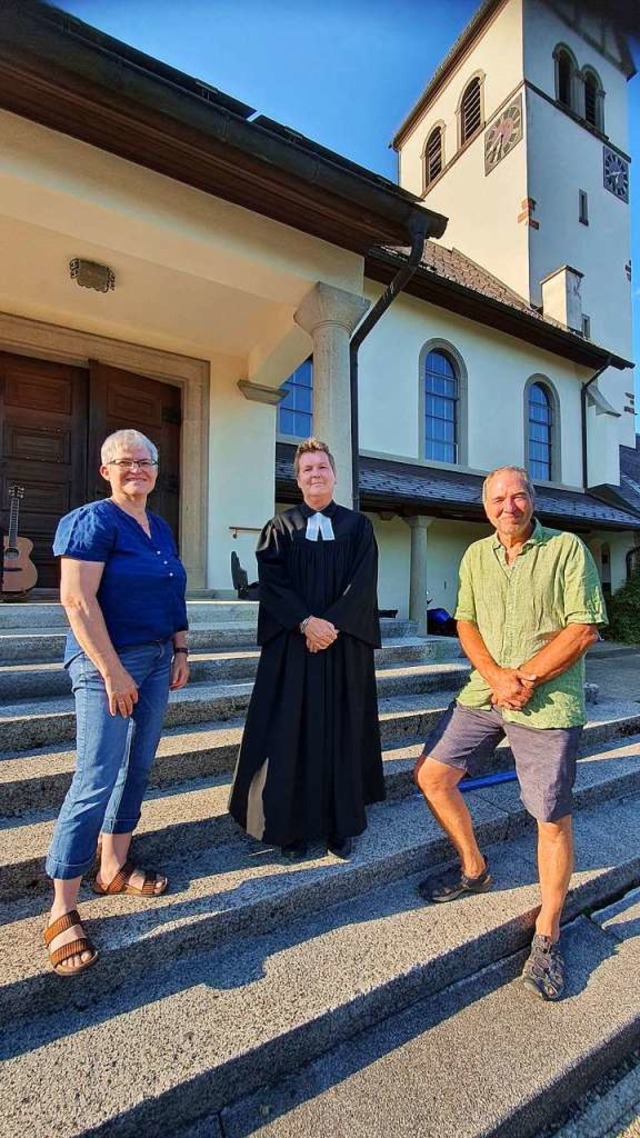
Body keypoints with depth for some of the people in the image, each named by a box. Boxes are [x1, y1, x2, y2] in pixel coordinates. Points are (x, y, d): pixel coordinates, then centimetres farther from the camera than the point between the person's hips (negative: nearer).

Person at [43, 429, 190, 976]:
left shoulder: (161, 529, 14)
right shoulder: (93, 522, -9)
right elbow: (77, 601, -18)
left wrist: (181, 652, 10)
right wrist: (113, 670, -20)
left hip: (156, 661, 8)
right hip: (107, 662, -8)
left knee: (137, 768, 14)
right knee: (97, 777, -6)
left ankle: (113, 868, 32)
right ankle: (63, 910, 10)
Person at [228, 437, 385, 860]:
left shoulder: (358, 526, 8)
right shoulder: (280, 528, 7)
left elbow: (363, 583, -3)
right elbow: (272, 582, -4)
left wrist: (331, 624, -15)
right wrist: (306, 622, -17)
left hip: (345, 646, 1)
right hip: (291, 646, 0)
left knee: (342, 733, 7)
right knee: (291, 735, 3)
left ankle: (342, 825, 22)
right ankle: (292, 826, 19)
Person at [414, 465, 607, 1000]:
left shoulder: (567, 549, -5)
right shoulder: (476, 555, 9)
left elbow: (584, 629, -11)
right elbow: (466, 622, 8)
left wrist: (526, 679, -15)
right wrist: (495, 675, -8)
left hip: (548, 701, -4)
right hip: (484, 691, 5)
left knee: (553, 817, 4)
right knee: (432, 776, 6)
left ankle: (547, 936, 27)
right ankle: (474, 871, 30)